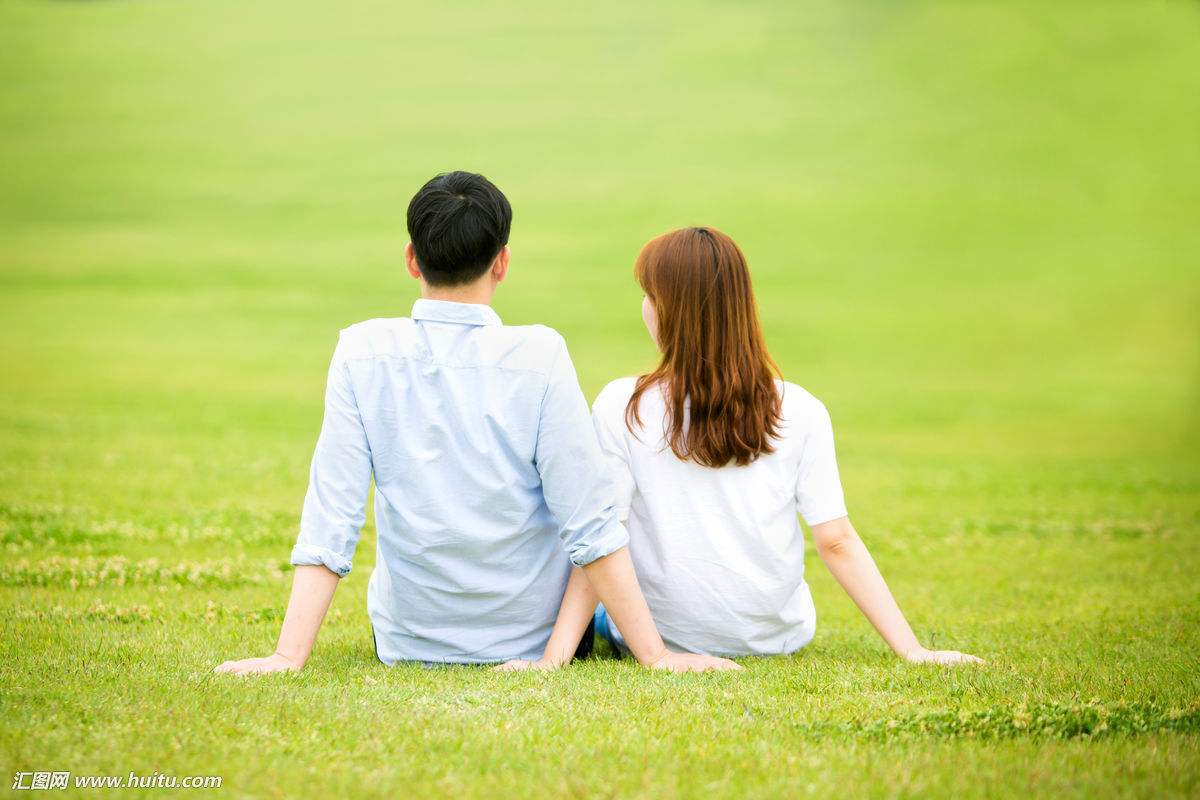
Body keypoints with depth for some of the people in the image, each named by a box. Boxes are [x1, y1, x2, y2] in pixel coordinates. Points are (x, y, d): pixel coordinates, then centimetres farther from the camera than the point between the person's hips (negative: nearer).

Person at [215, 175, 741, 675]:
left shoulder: (362, 353, -13)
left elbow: (328, 522, -16)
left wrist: (289, 656, -15)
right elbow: (589, 524, -17)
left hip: (410, 640, 2)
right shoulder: (538, 356, -18)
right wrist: (653, 653, -12)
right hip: (535, 637, -1)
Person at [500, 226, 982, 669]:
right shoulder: (801, 413, -11)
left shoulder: (622, 407, -15)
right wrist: (910, 649, -8)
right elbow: (836, 543, -12)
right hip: (777, 637, 1)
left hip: (661, 639, -1)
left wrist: (554, 656, -16)